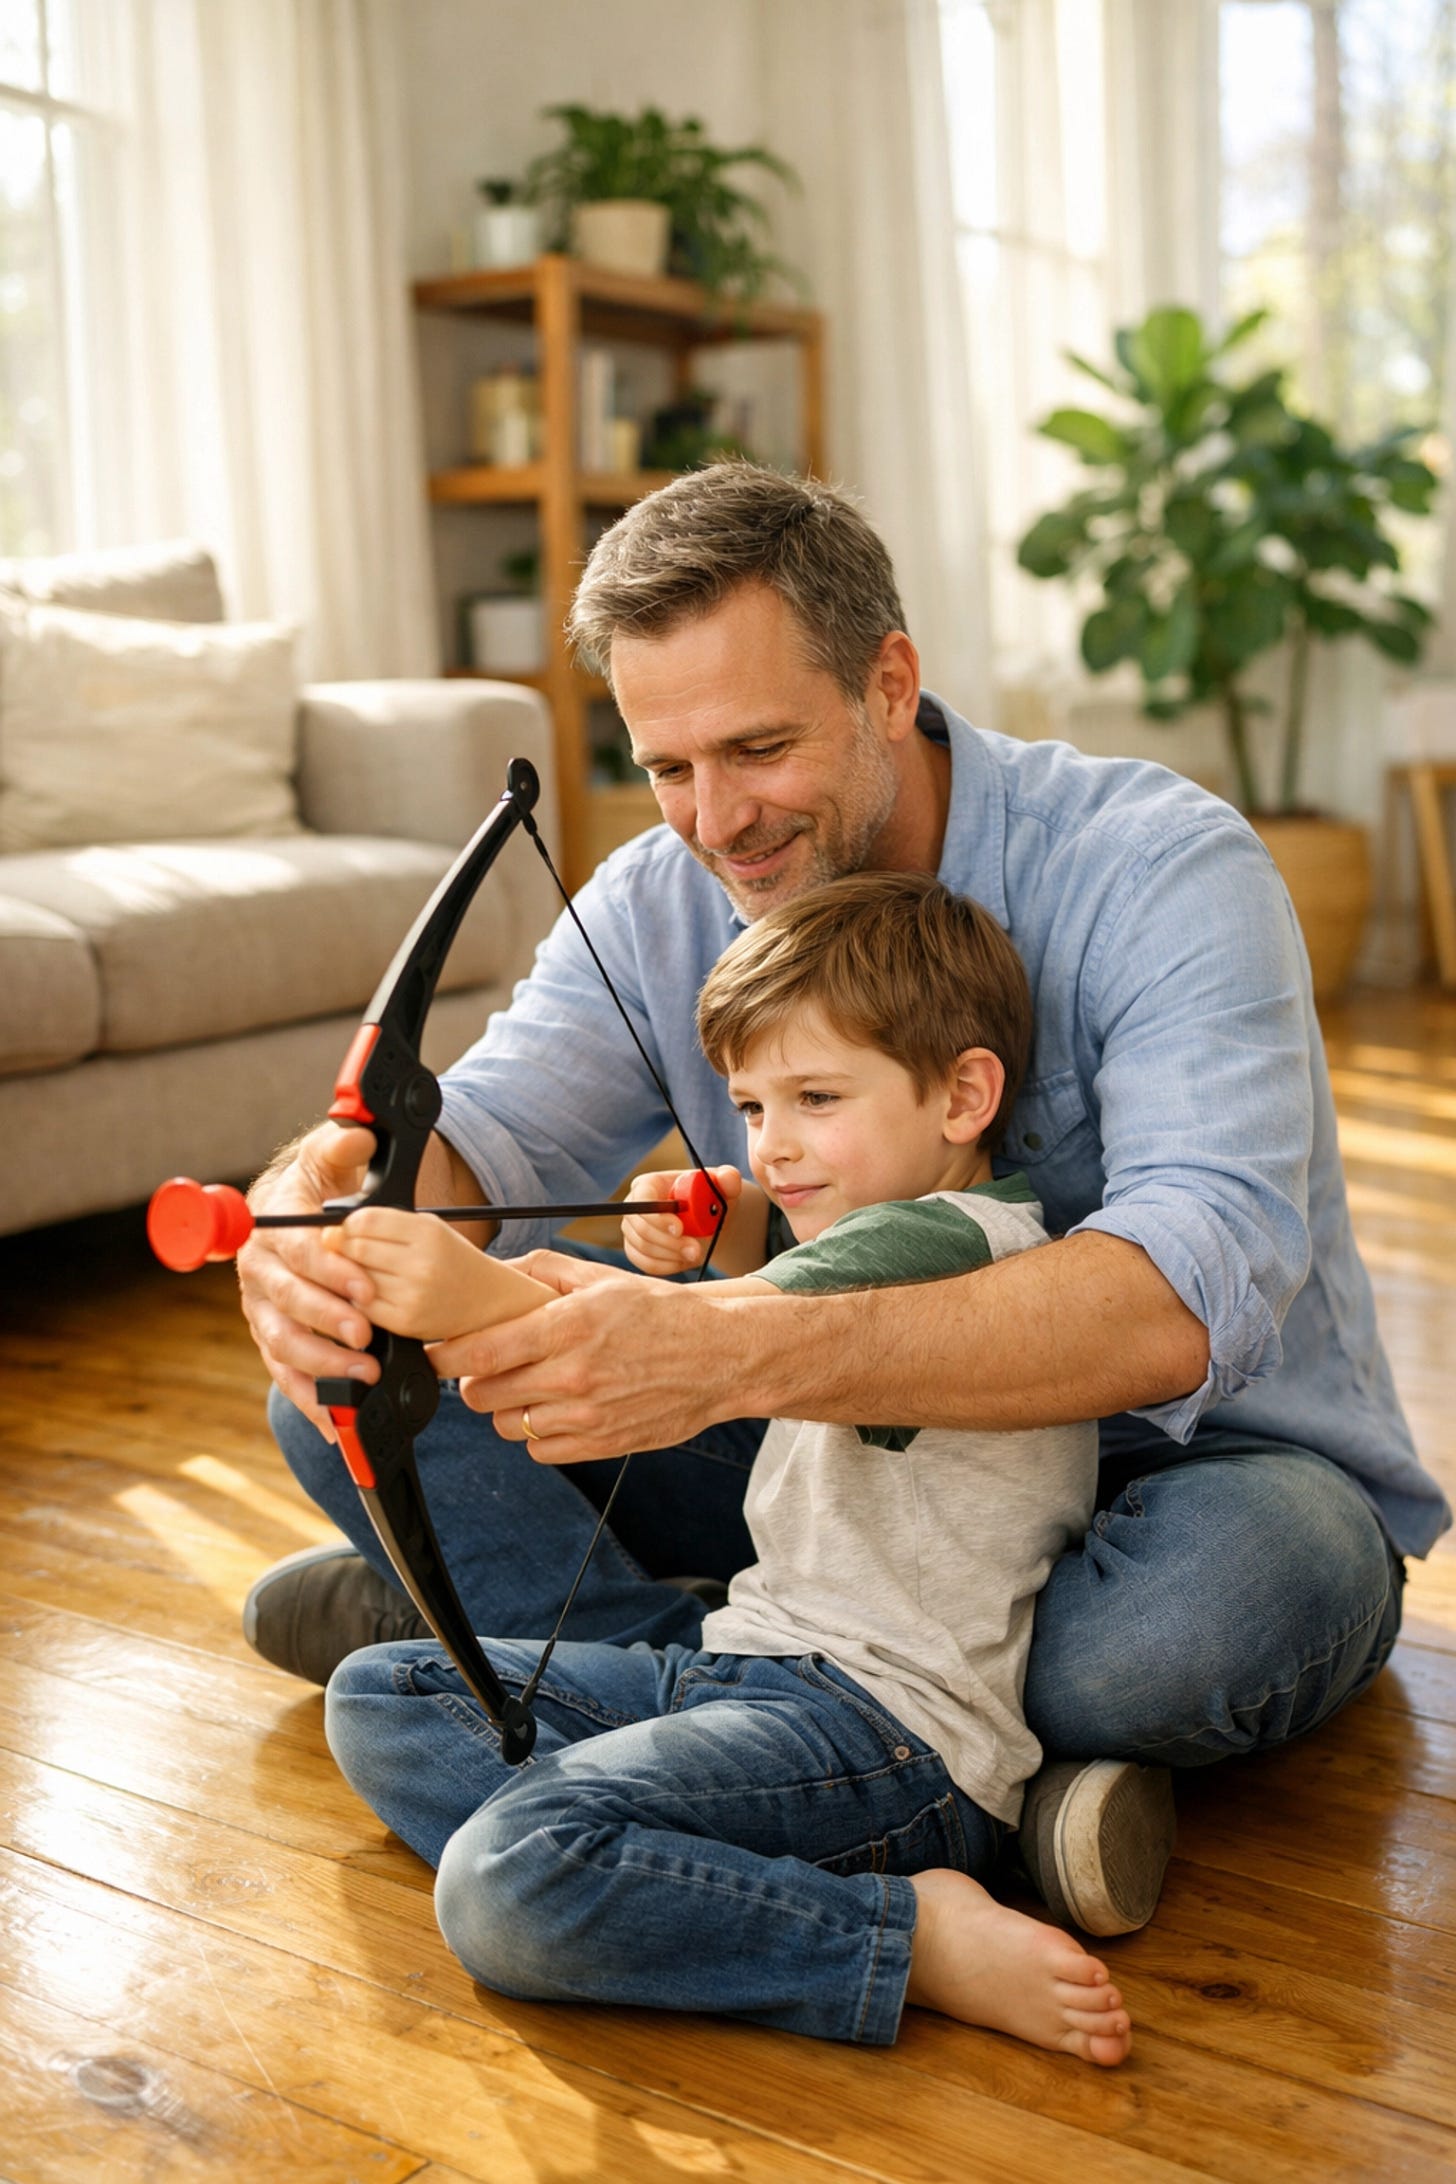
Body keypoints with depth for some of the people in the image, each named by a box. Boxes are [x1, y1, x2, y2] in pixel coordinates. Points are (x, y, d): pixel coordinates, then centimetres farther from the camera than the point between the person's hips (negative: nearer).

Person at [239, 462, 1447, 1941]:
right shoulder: (658, 906, -3)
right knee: (357, 1372, -11)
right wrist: (325, 1196, -43)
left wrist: (734, 1353, -52)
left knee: (1215, 1594, -42)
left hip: (1193, 1461, -4)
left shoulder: (1160, 872, -23)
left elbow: (1185, 1302, -38)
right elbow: (488, 1132, -16)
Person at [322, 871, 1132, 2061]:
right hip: (756, 1659, 11)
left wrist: (495, 1297, -45)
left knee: (509, 1887, -30)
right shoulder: (895, 1235, 17)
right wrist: (738, 1234, 16)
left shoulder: (961, 1242, -15)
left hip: (894, 1724, -11)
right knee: (382, 1695, 8)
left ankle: (915, 1937, -19)